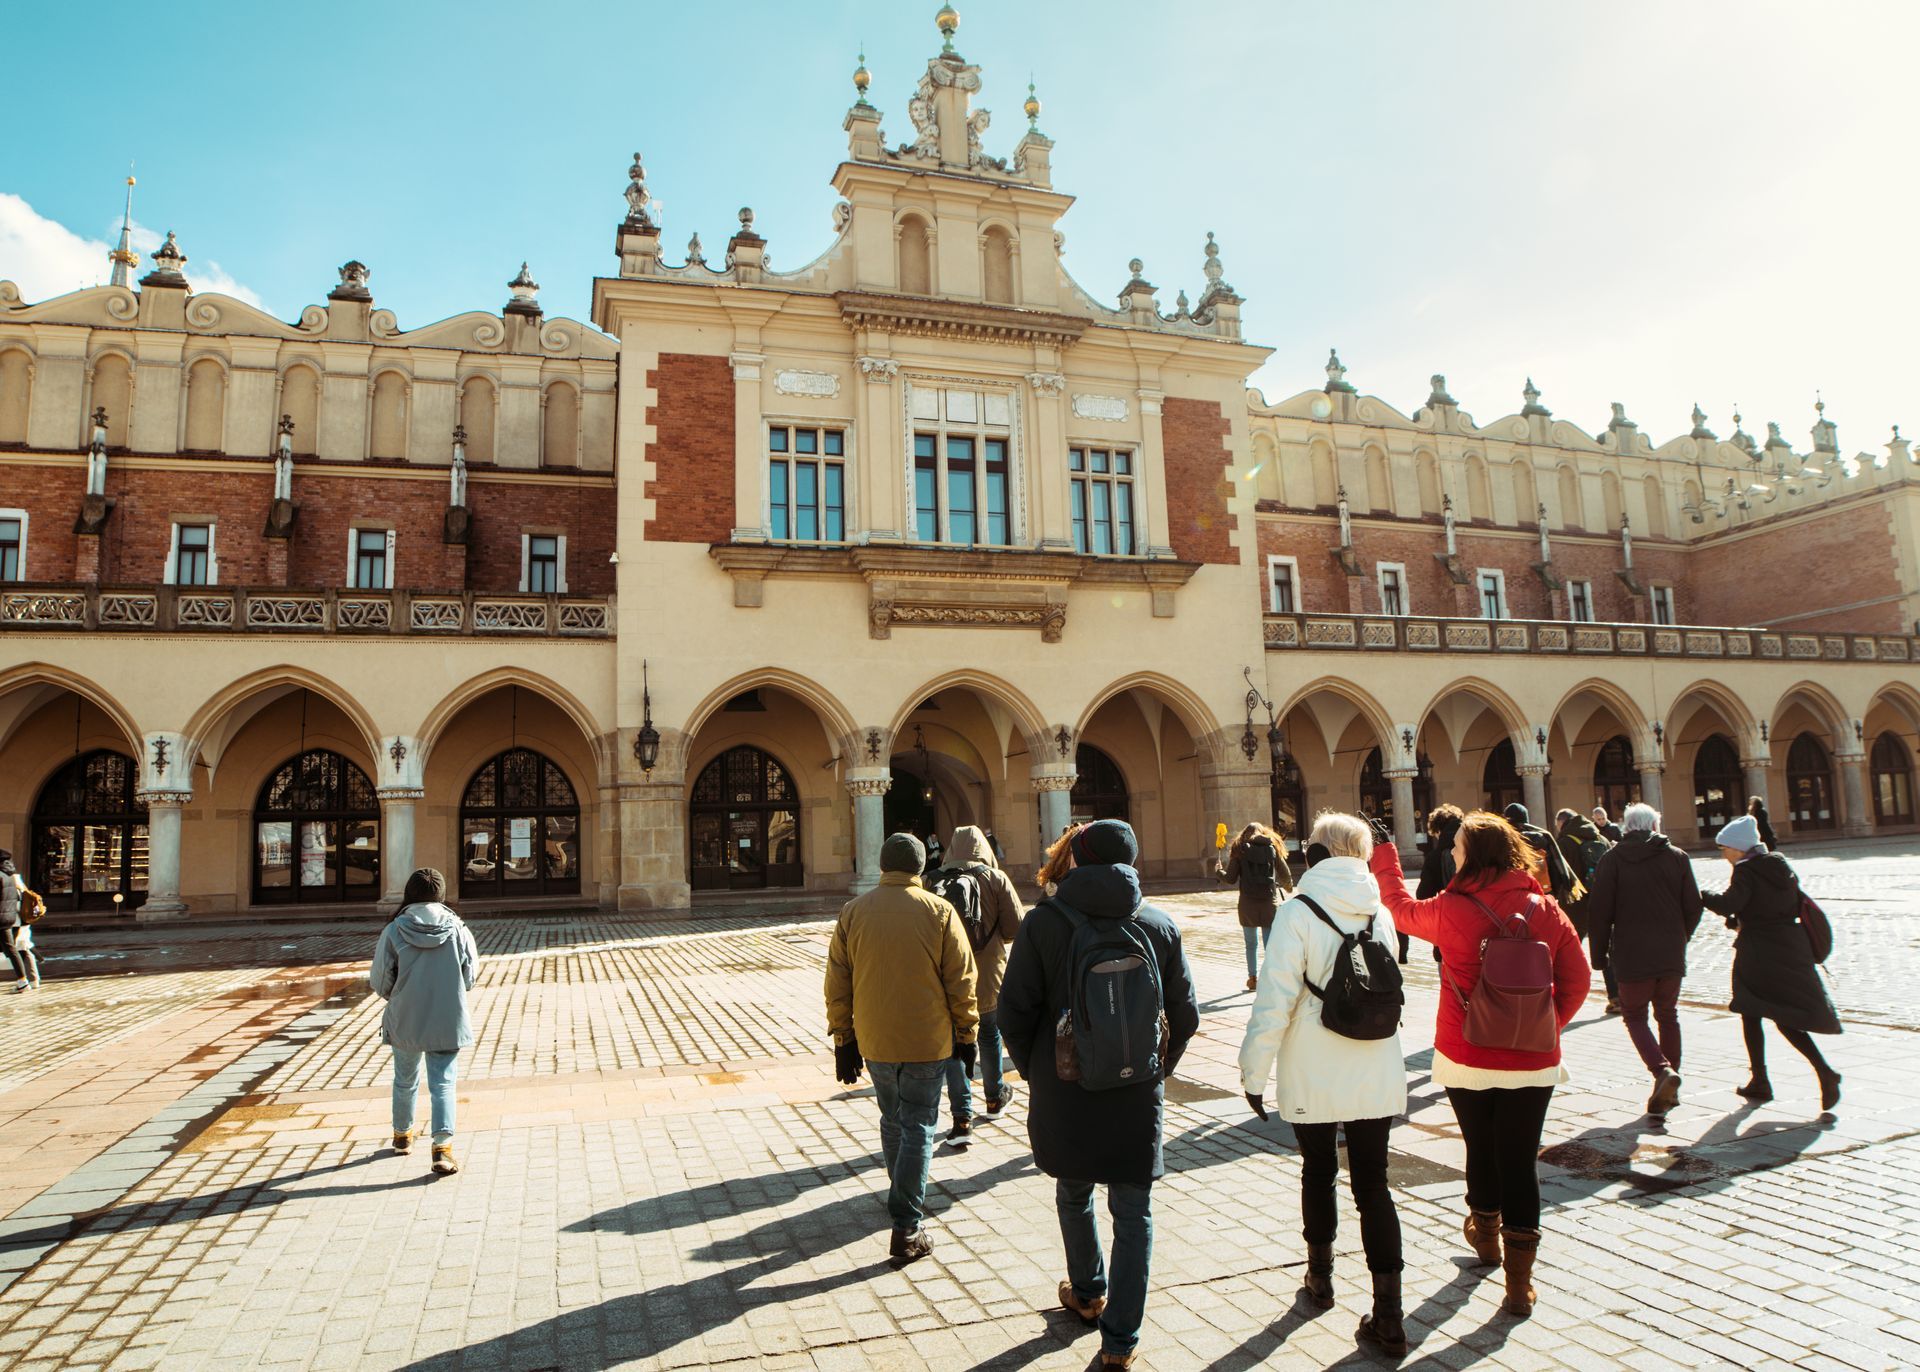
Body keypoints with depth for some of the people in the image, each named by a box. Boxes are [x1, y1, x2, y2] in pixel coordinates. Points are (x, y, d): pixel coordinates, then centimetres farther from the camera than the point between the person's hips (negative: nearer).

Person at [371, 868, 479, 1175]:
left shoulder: (394, 931, -11)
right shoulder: (458, 929, -9)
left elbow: (380, 982, -6)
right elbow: (470, 977, -3)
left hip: (404, 1021, 1)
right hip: (448, 1022, -1)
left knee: (405, 1080, 22)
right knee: (443, 1084, 5)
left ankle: (402, 1135, 41)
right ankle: (442, 1146, -7)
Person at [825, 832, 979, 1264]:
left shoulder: (852, 912, -2)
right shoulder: (939, 911, -9)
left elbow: (837, 984, 2)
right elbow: (961, 981, -5)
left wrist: (843, 1041, 11)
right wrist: (966, 1035, 6)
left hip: (875, 1040, 3)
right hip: (927, 1042, -3)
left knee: (893, 1121, 22)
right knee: (918, 1128, 5)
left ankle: (903, 1199, 39)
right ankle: (907, 1228, 4)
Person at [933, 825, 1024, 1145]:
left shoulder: (936, 882, -6)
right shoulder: (996, 879, -9)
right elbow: (1015, 927, -12)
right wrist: (994, 937, 8)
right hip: (989, 977, 0)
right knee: (989, 1034, 21)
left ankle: (962, 1118, -1)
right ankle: (995, 1097, 41)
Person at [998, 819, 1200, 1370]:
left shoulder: (1043, 922, -11)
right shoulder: (1160, 925, -4)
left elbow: (1014, 1011, -10)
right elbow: (1186, 1015, 1)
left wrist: (1035, 1071, 6)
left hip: (1064, 1094, 0)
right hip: (1137, 1098, 1)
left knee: (1074, 1196, 24)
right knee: (1133, 1214, 12)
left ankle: (1088, 1294, 43)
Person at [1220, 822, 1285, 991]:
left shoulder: (1240, 849, 1)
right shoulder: (1272, 847, 4)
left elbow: (1231, 878, -1)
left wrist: (1219, 872, 18)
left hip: (1248, 902, 0)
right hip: (1270, 902, 0)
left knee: (1251, 943, 16)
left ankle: (1253, 978, 21)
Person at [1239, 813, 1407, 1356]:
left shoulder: (1299, 911, -14)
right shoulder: (1379, 913, 2)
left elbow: (1275, 1000, -17)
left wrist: (1254, 1070, -9)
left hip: (1313, 1079, -3)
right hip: (1376, 1077, 3)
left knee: (1318, 1170, 18)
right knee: (1372, 1184, 9)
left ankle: (1320, 1275, 35)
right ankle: (1388, 1314, 5)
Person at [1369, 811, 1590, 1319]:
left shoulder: (1452, 910, -13)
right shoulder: (1547, 910, -6)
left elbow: (1401, 908, 6)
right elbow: (1577, 979, -1)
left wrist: (1383, 857, 19)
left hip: (1466, 1061, -1)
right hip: (1532, 1063, 1)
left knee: (1481, 1150, 19)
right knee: (1520, 1163, 7)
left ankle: (1486, 1236, 42)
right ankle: (1519, 1279, 8)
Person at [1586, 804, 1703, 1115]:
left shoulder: (1613, 858, -5)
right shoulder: (1677, 857, 3)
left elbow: (1599, 910, -7)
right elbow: (1694, 907, 6)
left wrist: (1599, 954, 2)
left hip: (1631, 955, -3)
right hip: (1671, 955, 3)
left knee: (1634, 1016, 9)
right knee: (1668, 1015, 16)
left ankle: (1662, 1069, -15)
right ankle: (1669, 1090, 18)